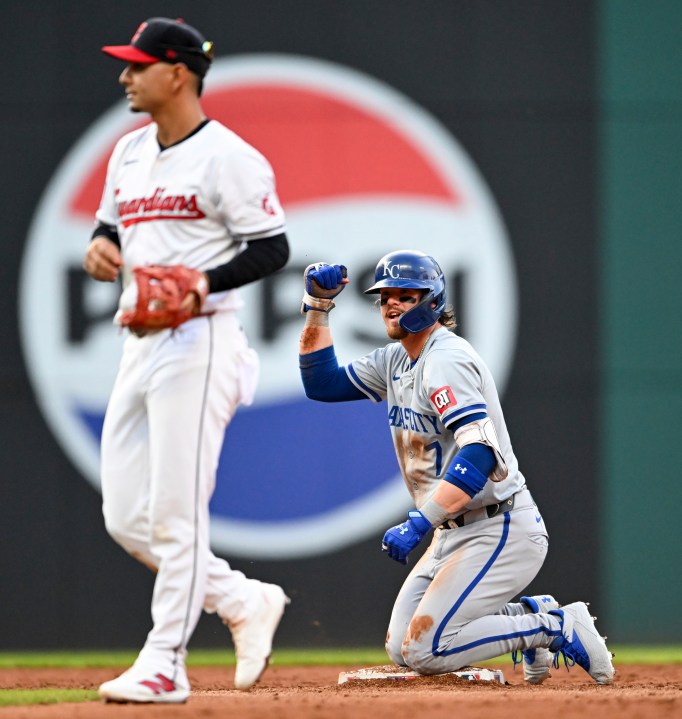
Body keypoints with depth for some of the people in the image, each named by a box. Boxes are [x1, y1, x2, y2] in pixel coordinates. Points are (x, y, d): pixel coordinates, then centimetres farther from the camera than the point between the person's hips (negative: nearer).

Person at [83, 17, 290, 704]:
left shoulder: (228, 157, -8)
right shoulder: (129, 153, 16)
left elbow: (273, 249, -10)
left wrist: (206, 281, -25)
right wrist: (100, 246, 3)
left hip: (198, 343, -9)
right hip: (140, 343, 9)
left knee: (175, 512, -9)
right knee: (126, 517, 5)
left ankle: (163, 664, -4)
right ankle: (246, 602, 20)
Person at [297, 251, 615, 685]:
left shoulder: (447, 359, -17)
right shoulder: (396, 361, 12)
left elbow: (480, 453, -30)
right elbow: (322, 383, 18)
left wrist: (419, 523, -36)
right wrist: (318, 307, 7)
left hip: (500, 531, -10)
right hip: (453, 534, 10)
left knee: (423, 651, -17)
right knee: (402, 649, 7)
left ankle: (554, 629, -4)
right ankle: (531, 615, 17)